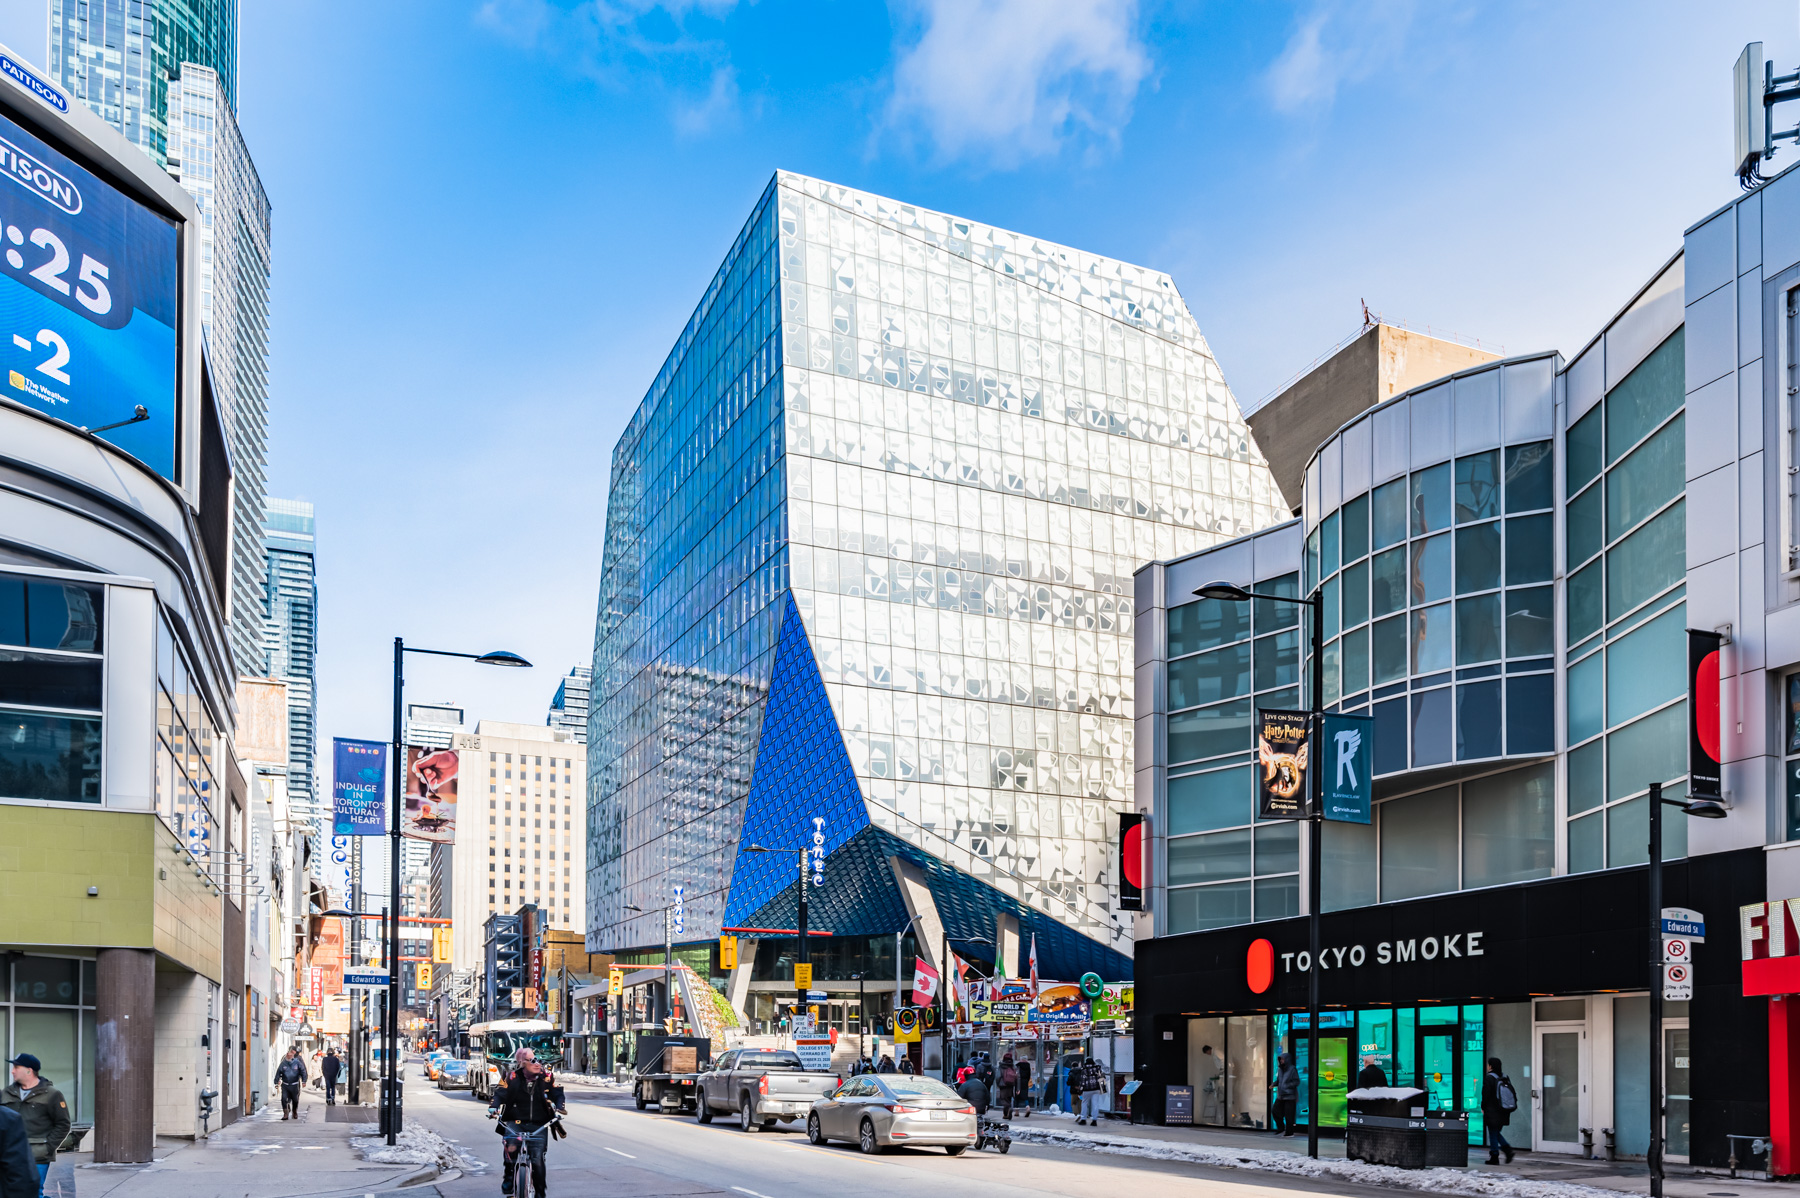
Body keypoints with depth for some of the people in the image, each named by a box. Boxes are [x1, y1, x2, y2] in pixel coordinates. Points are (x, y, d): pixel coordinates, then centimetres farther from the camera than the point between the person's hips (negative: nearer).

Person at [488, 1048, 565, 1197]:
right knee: (511, 1148, -27)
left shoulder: (547, 1077, 1)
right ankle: (508, 1177, 2)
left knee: (537, 1159, -9)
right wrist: (494, 1107, -24)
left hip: (538, 1126, 1)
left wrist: (559, 1107, -17)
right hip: (515, 1122, -1)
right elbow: (501, 1094, -5)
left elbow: (557, 1094, 3)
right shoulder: (513, 1078, -2)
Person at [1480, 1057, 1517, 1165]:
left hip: (1492, 1112, -6)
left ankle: (1494, 1158, 4)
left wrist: (1483, 1107, 1)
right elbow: (1513, 1094, 9)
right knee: (1497, 1133, 19)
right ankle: (1507, 1149, 1)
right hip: (1504, 1113, 6)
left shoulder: (1489, 1078, -14)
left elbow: (1486, 1095, -15)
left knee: (1493, 1135, 2)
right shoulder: (1506, 1078, 6)